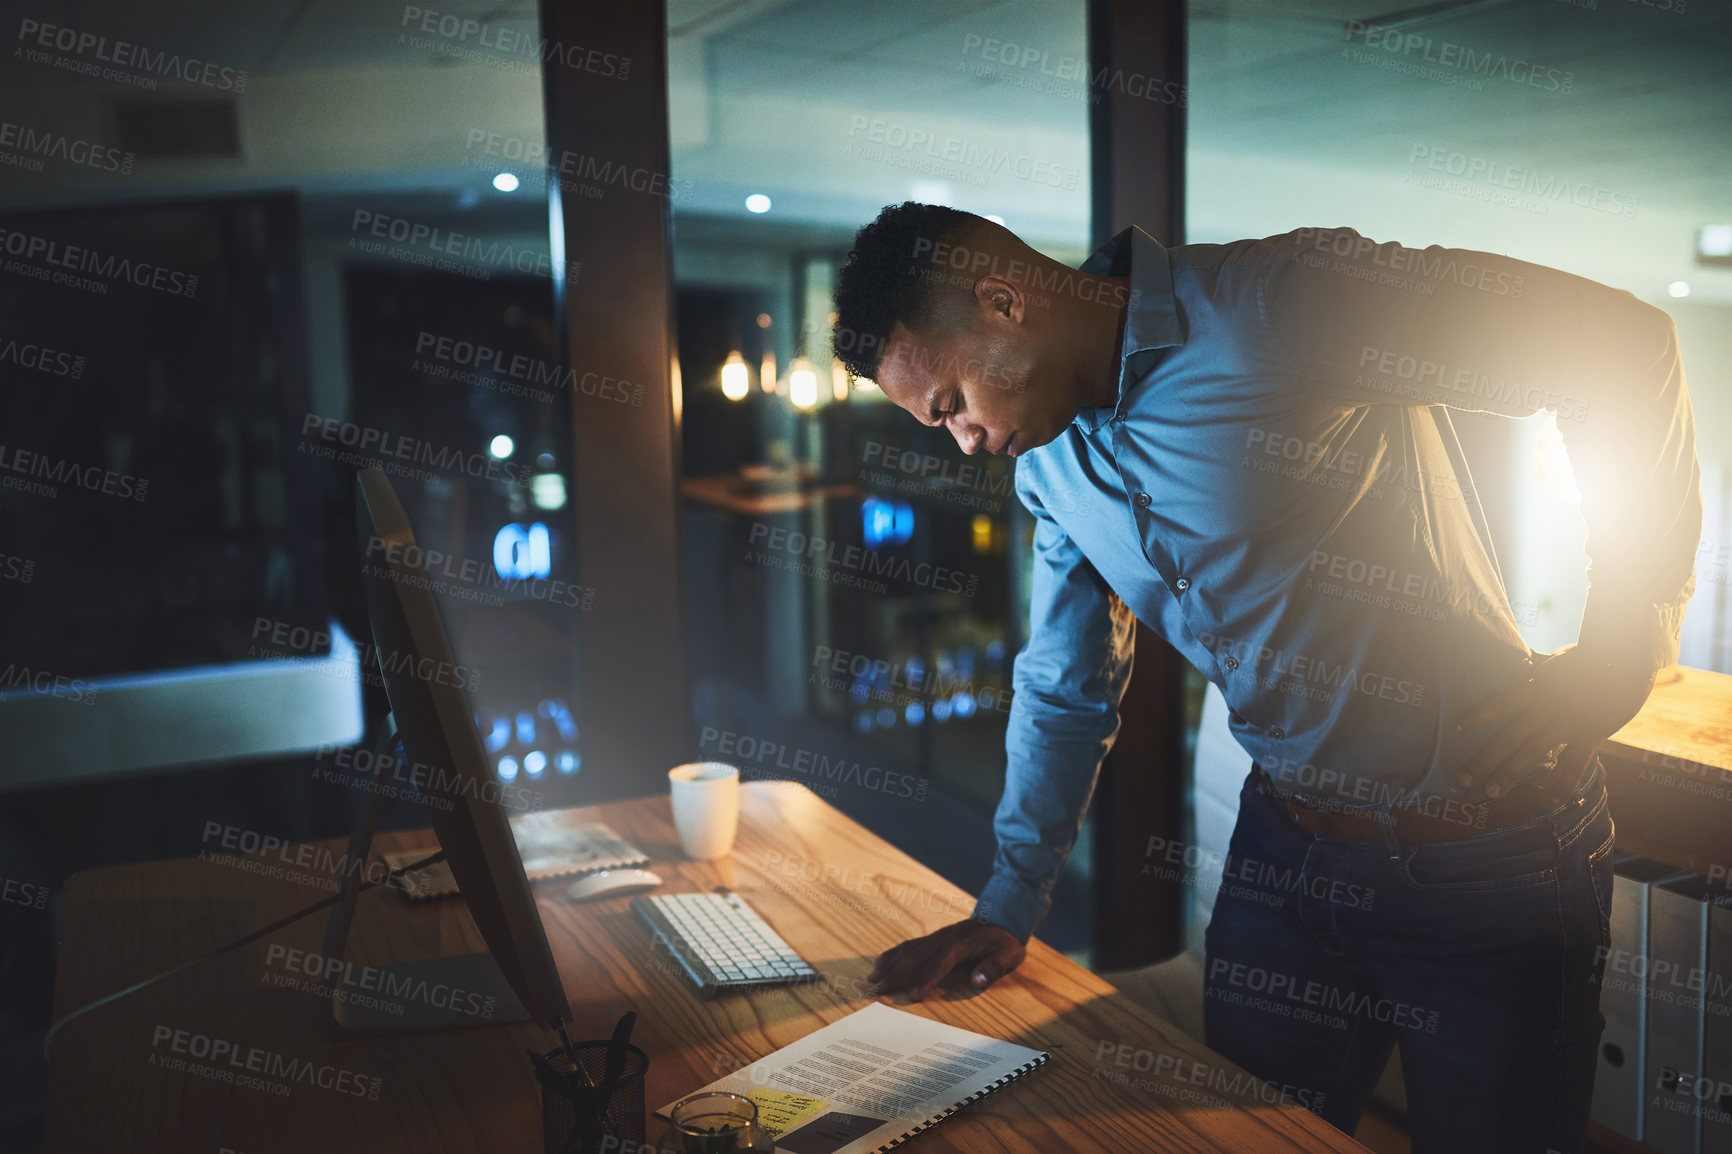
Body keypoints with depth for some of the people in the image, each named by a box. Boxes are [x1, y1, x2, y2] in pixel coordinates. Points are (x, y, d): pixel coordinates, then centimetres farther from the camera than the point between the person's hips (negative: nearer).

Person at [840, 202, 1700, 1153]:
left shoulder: (1278, 303, -20)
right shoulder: (1048, 465, 4)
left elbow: (1624, 340, -18)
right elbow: (1064, 689, 15)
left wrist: (1618, 652, -18)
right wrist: (1007, 907, 12)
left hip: (1488, 857, -6)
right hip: (1285, 850, 7)